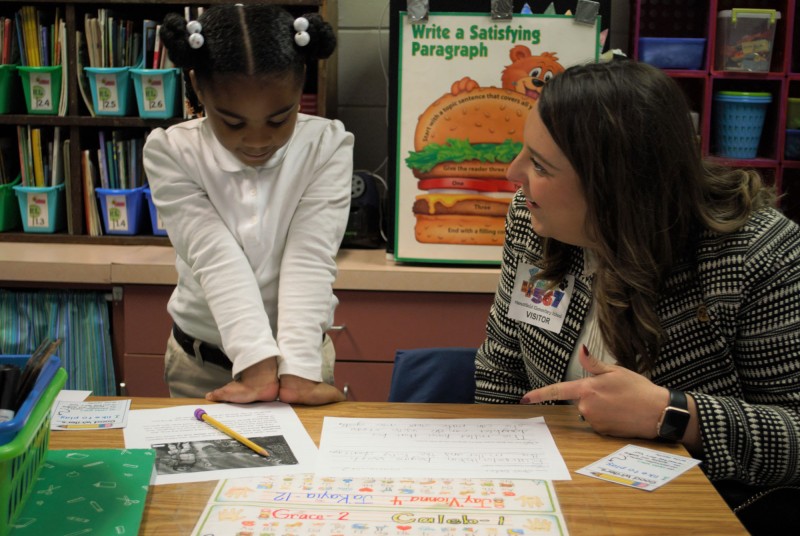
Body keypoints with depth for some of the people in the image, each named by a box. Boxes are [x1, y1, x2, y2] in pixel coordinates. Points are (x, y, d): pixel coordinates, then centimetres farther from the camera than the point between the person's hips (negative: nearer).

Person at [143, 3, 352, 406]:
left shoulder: (328, 148, -13)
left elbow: (309, 258, -22)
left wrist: (296, 371, -33)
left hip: (301, 352, 0)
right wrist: (259, 366, -34)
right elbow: (215, 258, -24)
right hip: (200, 360, 0)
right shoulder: (170, 152, -14)